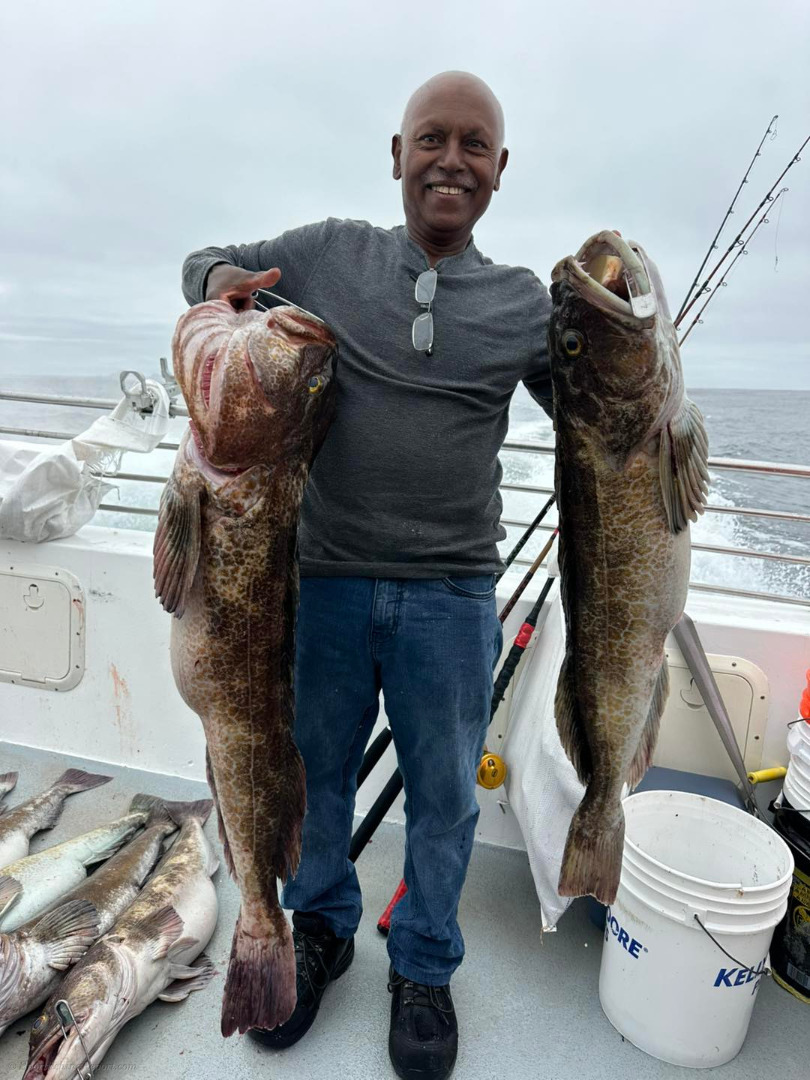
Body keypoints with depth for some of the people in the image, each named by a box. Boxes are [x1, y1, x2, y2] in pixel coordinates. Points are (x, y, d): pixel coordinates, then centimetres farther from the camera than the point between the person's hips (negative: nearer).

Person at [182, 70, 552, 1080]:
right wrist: (222, 279, -4)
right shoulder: (327, 253, 5)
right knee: (315, 768, 18)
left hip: (450, 594, 0)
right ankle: (321, 928, 47)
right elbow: (206, 262, 19)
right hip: (325, 578, 1)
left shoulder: (528, 304, 4)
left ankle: (422, 966, 42)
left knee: (443, 795, 14)